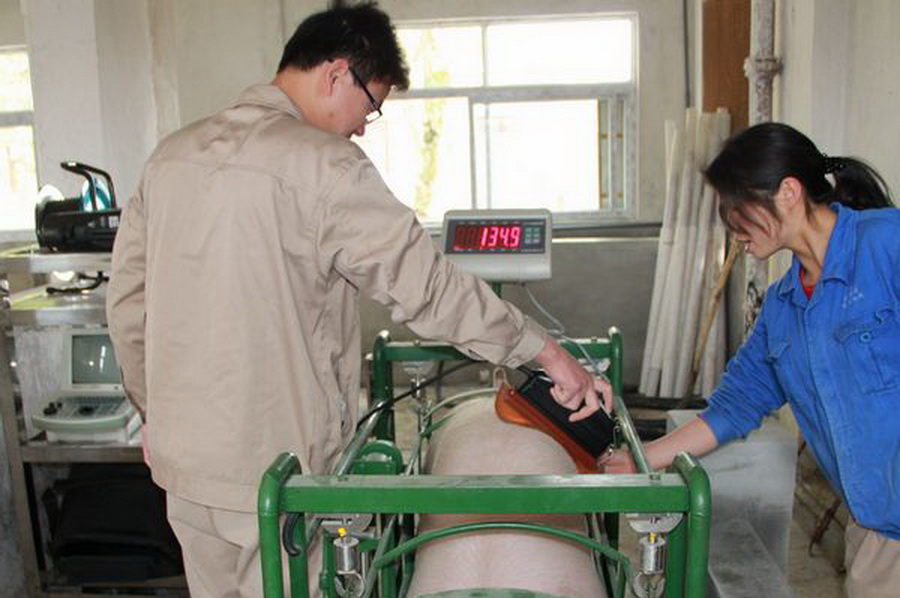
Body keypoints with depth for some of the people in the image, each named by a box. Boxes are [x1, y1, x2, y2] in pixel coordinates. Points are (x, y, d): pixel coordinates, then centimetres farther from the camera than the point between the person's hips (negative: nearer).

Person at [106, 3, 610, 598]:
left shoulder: (171, 155, 6)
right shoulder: (323, 165, -16)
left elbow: (127, 303, 10)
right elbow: (427, 284, -17)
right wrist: (547, 351, -9)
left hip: (180, 459, 7)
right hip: (271, 473, -7)